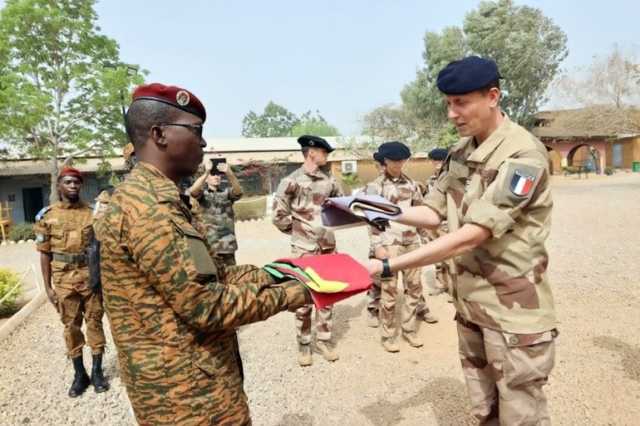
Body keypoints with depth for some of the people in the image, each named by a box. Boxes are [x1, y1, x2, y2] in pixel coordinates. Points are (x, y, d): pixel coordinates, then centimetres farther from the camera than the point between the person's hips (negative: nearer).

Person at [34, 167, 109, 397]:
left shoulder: (92, 212, 2)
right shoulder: (47, 215, 0)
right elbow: (44, 253, 1)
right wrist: (48, 286, -2)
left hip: (91, 276, 0)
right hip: (64, 279, 0)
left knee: (94, 323, 6)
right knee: (71, 326, 9)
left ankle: (97, 371, 19)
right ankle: (79, 374, 23)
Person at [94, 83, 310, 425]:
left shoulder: (150, 197, 10)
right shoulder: (149, 204, -23)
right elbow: (205, 306, -25)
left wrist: (268, 276, 4)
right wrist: (286, 296, -13)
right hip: (190, 396, -9)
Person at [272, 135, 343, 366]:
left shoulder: (329, 179, 6)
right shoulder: (292, 181, -9)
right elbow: (279, 215, -9)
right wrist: (298, 231, -1)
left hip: (328, 246, 5)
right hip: (304, 248, -5)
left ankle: (324, 340, 25)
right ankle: (304, 344, 19)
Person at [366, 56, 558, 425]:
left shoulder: (524, 155, -21)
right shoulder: (460, 152, 4)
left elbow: (470, 236, -29)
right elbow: (434, 214, 6)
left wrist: (387, 267, -30)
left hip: (513, 308, -7)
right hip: (469, 299, 7)